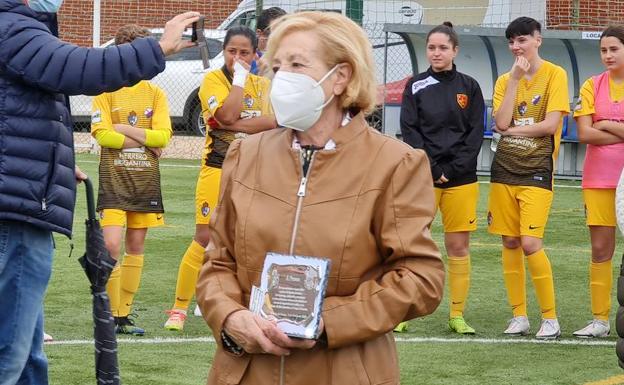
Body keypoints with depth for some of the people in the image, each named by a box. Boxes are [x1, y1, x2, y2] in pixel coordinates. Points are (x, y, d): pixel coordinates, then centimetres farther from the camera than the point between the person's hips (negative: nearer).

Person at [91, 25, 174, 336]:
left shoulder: (155, 94, 8)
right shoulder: (106, 91, 0)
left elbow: (163, 136, -4)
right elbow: (101, 134, -11)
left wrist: (126, 129, -11)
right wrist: (145, 141, -9)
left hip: (145, 178, 4)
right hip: (113, 177, -4)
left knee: (136, 245, 6)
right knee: (111, 244, -15)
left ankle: (124, 314, 12)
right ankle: (111, 314, -7)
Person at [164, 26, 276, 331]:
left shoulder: (263, 85, 10)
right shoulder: (213, 79, -2)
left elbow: (274, 120, -6)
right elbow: (226, 115, -19)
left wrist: (234, 124, -18)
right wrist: (240, 78, -14)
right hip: (218, 168, -4)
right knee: (204, 240, -8)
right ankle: (179, 309, -1)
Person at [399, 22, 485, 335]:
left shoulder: (469, 87, 7)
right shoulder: (416, 86, 5)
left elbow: (476, 133, 3)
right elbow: (409, 131, -1)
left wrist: (452, 170, -7)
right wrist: (432, 170, -10)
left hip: (461, 178, 1)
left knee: (458, 247, 2)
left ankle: (457, 315, 8)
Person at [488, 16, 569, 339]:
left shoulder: (555, 74, -3)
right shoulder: (505, 81, 10)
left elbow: (551, 124, -12)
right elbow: (501, 123, -5)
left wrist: (512, 130, -5)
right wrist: (514, 79, -7)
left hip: (537, 171, -5)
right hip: (504, 170, 5)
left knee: (530, 242, -14)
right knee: (510, 243, 4)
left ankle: (550, 318, -5)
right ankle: (519, 316, 12)